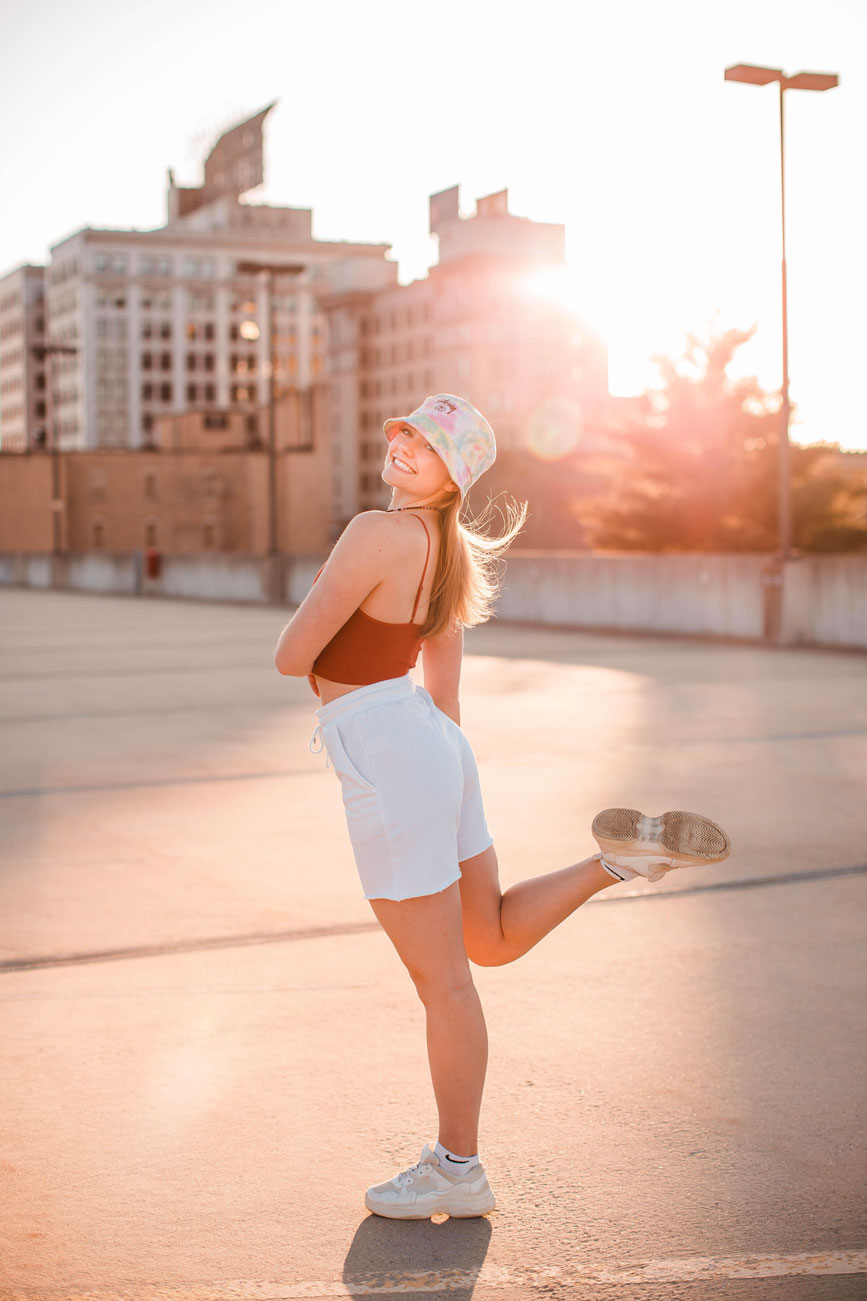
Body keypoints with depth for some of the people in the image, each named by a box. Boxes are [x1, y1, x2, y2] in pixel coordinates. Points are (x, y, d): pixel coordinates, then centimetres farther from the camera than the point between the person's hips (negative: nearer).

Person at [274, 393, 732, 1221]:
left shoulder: (376, 533, -17)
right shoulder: (448, 550, 12)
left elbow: (291, 657, -15)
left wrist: (316, 604, 6)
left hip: (387, 764, -9)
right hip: (430, 747, 10)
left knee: (441, 979, 4)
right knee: (493, 940, 26)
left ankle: (457, 1171, 18)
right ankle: (615, 856, 13)